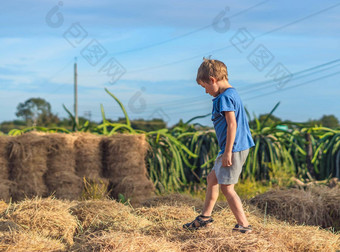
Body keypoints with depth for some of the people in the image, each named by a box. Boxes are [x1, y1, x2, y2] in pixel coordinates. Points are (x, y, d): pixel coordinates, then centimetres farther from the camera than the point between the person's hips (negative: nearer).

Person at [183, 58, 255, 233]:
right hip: (240, 147, 11)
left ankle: (244, 224, -5)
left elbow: (232, 124, -22)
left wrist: (228, 152, -21)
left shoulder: (224, 97, -15)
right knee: (212, 179, 20)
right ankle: (205, 217, 32)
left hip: (233, 148, -11)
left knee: (227, 187, -6)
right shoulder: (232, 93, 15)